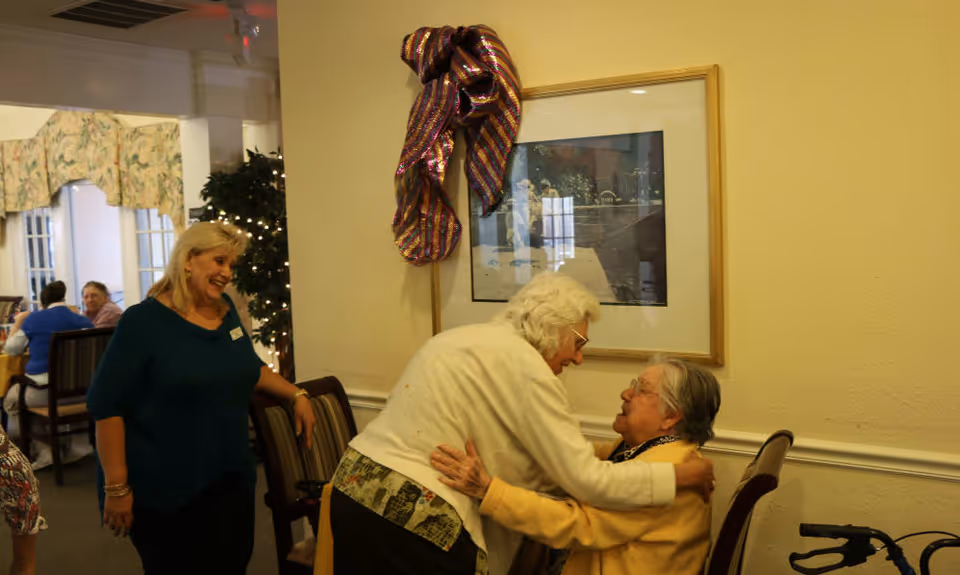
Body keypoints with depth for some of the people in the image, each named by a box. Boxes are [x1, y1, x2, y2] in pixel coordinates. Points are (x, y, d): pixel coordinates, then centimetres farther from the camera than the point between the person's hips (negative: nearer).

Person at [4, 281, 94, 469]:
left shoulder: (34, 319, -3)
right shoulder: (84, 322, 1)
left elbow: (11, 349, 10)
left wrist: (18, 322, 22)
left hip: (42, 392, -3)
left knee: (10, 398, 27)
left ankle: (44, 450, 15)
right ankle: (73, 444, 25)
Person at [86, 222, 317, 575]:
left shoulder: (226, 310, 6)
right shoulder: (144, 321, -14)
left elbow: (250, 369, 21)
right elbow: (106, 405, -14)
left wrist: (296, 395, 8)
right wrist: (116, 486, -16)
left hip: (230, 481, 6)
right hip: (162, 493, -6)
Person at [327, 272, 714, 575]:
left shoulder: (466, 338, 13)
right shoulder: (523, 364, -14)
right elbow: (587, 481, -14)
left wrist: (593, 454, 14)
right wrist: (681, 476, -3)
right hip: (414, 517, -9)